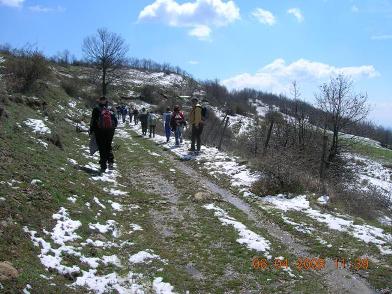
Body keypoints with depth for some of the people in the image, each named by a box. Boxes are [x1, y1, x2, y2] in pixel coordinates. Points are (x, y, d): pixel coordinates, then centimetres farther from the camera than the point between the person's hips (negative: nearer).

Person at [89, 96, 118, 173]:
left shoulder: (96, 109, -3)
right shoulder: (111, 110, 5)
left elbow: (93, 121, -5)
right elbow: (116, 121, 6)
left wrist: (91, 131, 6)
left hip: (100, 132, -2)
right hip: (110, 131, 2)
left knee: (102, 149, 3)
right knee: (108, 147, 19)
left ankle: (103, 166, 2)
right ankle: (110, 162, 4)